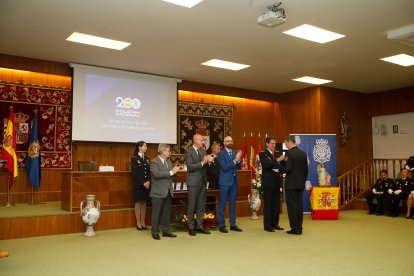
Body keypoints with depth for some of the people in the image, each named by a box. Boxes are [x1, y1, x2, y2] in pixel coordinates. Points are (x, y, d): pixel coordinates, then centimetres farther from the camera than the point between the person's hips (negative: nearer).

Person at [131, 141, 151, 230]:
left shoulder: (147, 158, 9)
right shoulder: (134, 158, -5)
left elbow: (149, 171, 5)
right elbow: (135, 172, -11)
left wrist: (148, 181, -10)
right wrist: (143, 183, -16)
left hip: (147, 184, 5)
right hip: (138, 184, -5)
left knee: (144, 203, 8)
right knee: (138, 203, 2)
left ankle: (143, 222, 14)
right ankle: (138, 223, 10)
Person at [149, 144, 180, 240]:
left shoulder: (169, 162, 15)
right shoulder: (154, 162, -9)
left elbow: (170, 175, 13)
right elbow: (157, 174, -23)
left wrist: (175, 170, -9)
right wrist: (171, 172, -22)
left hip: (168, 191, 7)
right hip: (158, 192, -7)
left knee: (167, 212, 11)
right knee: (156, 213, 1)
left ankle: (166, 231, 20)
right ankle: (155, 232, 10)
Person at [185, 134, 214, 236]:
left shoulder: (203, 151, 11)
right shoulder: (188, 152, -10)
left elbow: (205, 165, 10)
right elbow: (190, 167, -18)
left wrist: (209, 160, -11)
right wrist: (203, 162, -22)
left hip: (203, 181, 6)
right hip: (193, 182, -6)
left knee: (201, 205, 11)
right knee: (192, 206, 3)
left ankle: (200, 226, 20)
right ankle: (191, 227, 14)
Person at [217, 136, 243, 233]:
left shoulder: (235, 153, 10)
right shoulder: (221, 153, -8)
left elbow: (238, 167, 7)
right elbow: (224, 167, -17)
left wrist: (239, 159, -12)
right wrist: (235, 160, -22)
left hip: (234, 181, 6)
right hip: (225, 182, -6)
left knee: (233, 204, 11)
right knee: (222, 204, 1)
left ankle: (233, 224, 19)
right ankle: (221, 225, 8)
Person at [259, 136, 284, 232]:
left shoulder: (277, 153, 12)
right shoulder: (263, 154, -5)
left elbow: (280, 165, 12)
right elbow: (265, 165, -21)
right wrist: (277, 160, -30)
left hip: (276, 182, 6)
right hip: (268, 183, -6)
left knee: (276, 204, 10)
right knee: (268, 204, -2)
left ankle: (275, 223, 21)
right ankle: (267, 225, 6)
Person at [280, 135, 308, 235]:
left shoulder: (289, 153, -13)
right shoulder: (303, 153, 9)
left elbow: (288, 168, -21)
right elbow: (306, 169, 12)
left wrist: (279, 170, -4)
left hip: (291, 184, -7)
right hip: (300, 183, 7)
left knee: (292, 206, -1)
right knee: (299, 205, 10)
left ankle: (295, 228, 2)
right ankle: (299, 228, 15)